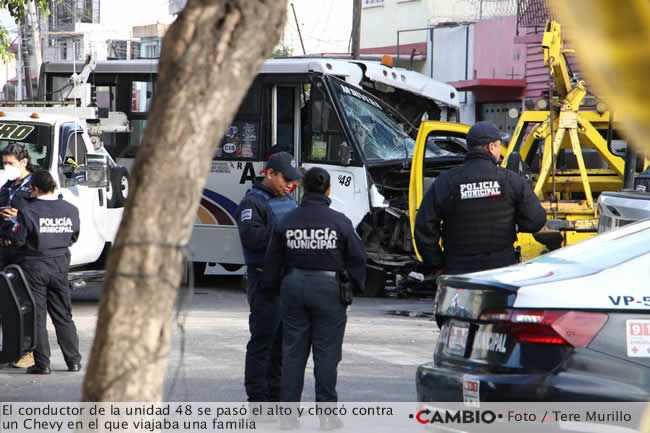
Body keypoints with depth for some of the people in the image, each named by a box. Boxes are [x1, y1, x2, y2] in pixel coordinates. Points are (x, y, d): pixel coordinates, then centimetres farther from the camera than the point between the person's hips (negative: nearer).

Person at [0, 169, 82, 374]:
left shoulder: (28, 211, -15)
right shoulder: (70, 210, 1)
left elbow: (18, 240, -12)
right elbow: (73, 237, 11)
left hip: (34, 267, -4)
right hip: (60, 265, 5)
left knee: (36, 316, 2)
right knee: (63, 315, 13)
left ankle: (42, 363, 0)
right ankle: (73, 360, 13)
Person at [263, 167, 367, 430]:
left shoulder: (288, 221, 1)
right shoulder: (339, 222, -6)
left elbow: (272, 260, 7)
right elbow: (357, 257, -3)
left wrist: (272, 287, 20)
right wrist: (355, 286, 10)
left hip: (293, 286, 3)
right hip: (328, 288, -2)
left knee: (293, 351, 7)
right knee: (326, 352, 1)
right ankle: (327, 413, 2)